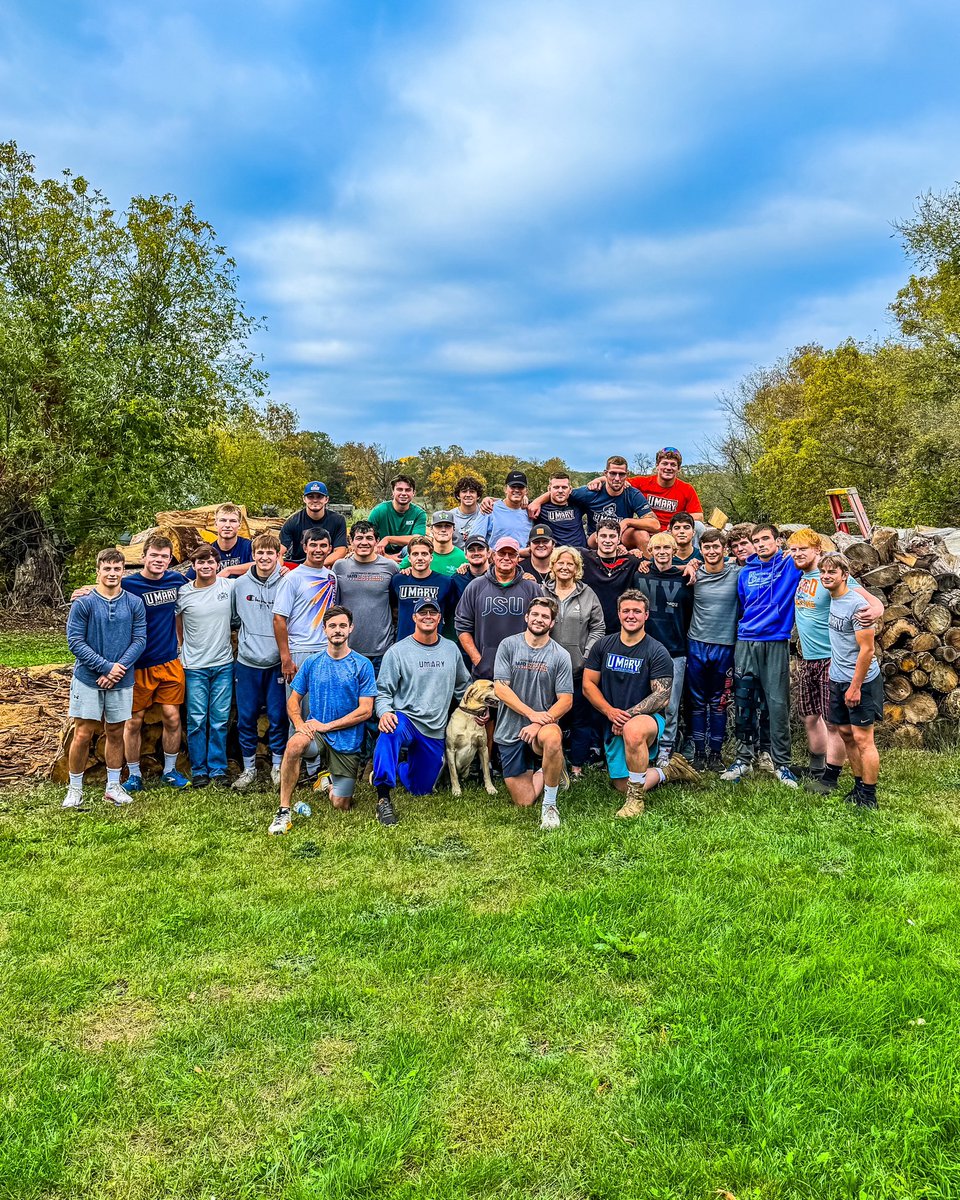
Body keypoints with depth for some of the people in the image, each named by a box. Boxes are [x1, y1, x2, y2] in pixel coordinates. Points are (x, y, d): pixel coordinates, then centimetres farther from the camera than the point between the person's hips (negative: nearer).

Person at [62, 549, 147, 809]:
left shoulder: (134, 603, 1)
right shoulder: (83, 603, -6)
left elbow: (139, 640, -2)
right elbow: (75, 642, -9)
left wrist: (119, 668, -15)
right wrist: (106, 667, -16)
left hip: (121, 681, 2)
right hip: (88, 679, -2)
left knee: (115, 734, 12)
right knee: (83, 735, 0)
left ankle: (113, 787, 24)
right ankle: (75, 789, 16)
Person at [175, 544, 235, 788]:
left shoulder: (230, 586, 0)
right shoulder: (183, 593, -1)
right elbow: (176, 623, 10)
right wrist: (184, 649, 8)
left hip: (223, 664, 1)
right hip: (195, 667, -1)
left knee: (220, 720, 5)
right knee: (196, 720, 3)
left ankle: (218, 769, 16)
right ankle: (199, 770, 15)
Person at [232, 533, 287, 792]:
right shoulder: (241, 584, 4)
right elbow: (235, 619, 16)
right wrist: (248, 635, 4)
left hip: (277, 662, -2)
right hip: (247, 662, 2)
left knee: (277, 717, 4)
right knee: (246, 717, 7)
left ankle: (277, 766, 21)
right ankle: (249, 768, 21)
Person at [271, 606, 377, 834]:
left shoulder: (363, 665, -5)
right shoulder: (311, 663, 3)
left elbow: (365, 711, -9)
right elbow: (293, 700, 7)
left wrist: (327, 725, -14)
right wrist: (299, 723, -15)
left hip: (348, 741, -1)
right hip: (316, 732, 1)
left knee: (341, 806, -1)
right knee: (294, 744, -35)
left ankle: (330, 781, 35)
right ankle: (284, 811, -24)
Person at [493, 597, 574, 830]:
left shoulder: (560, 656, -2)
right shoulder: (508, 645, -2)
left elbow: (565, 700, -6)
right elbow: (500, 688, -9)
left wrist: (539, 723, -21)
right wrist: (532, 713, -19)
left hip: (544, 724, -1)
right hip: (510, 731, 1)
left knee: (552, 738, -39)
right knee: (524, 802, -1)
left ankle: (550, 805, -18)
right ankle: (538, 771, 34)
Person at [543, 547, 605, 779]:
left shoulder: (588, 594, 5)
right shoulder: (541, 592, 5)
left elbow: (598, 628, 4)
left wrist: (587, 655, -6)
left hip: (580, 668, 0)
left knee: (582, 718, 5)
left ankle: (577, 766, 17)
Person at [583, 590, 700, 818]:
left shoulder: (657, 652, -7)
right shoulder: (603, 646, 3)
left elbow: (662, 697, -13)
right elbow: (588, 685, 2)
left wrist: (628, 715, -21)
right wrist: (610, 711, -14)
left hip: (648, 719, -5)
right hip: (614, 726, 5)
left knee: (633, 730, -41)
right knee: (622, 786, 2)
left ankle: (636, 799, -23)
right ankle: (669, 771, 29)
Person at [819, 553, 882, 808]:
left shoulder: (856, 605, -18)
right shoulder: (831, 599, 7)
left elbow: (867, 650, -19)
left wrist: (855, 687, -18)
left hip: (860, 681, -8)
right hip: (838, 680, 8)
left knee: (862, 738, -4)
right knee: (846, 733, 14)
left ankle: (869, 797, 4)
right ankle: (859, 786, 26)